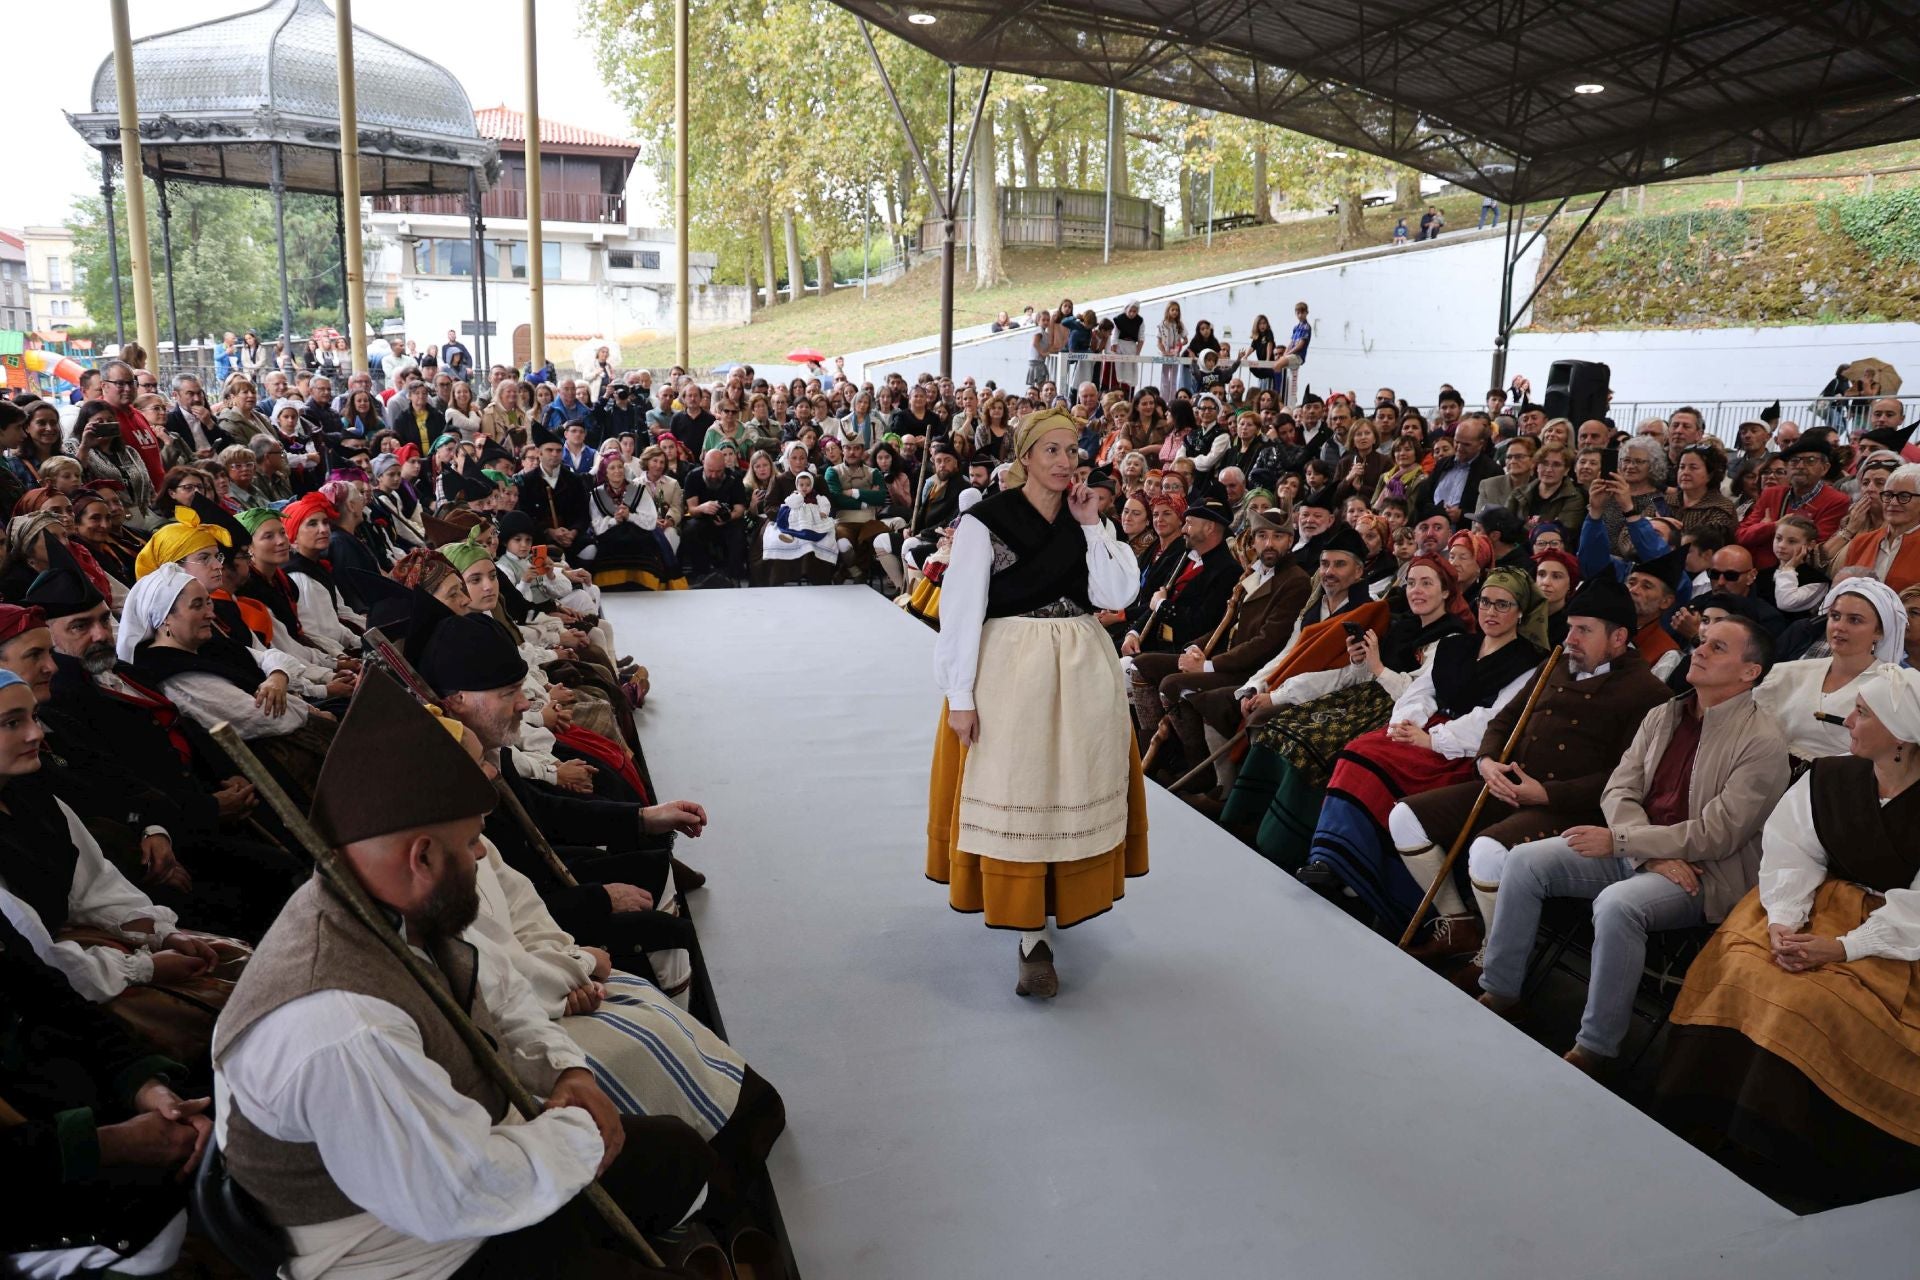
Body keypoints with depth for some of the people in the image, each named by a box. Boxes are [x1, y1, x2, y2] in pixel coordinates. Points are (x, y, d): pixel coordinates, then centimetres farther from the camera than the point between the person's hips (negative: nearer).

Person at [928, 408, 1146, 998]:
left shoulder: (1086, 518, 7)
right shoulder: (985, 521, -7)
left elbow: (1116, 595, -3)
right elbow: (961, 610, -10)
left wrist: (1091, 525, -7)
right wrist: (959, 695, -13)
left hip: (1082, 669, 4)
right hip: (1011, 668, -4)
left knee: (1072, 789, 9)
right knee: (1015, 795, 2)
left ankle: (1060, 897, 22)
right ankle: (1034, 939, 10)